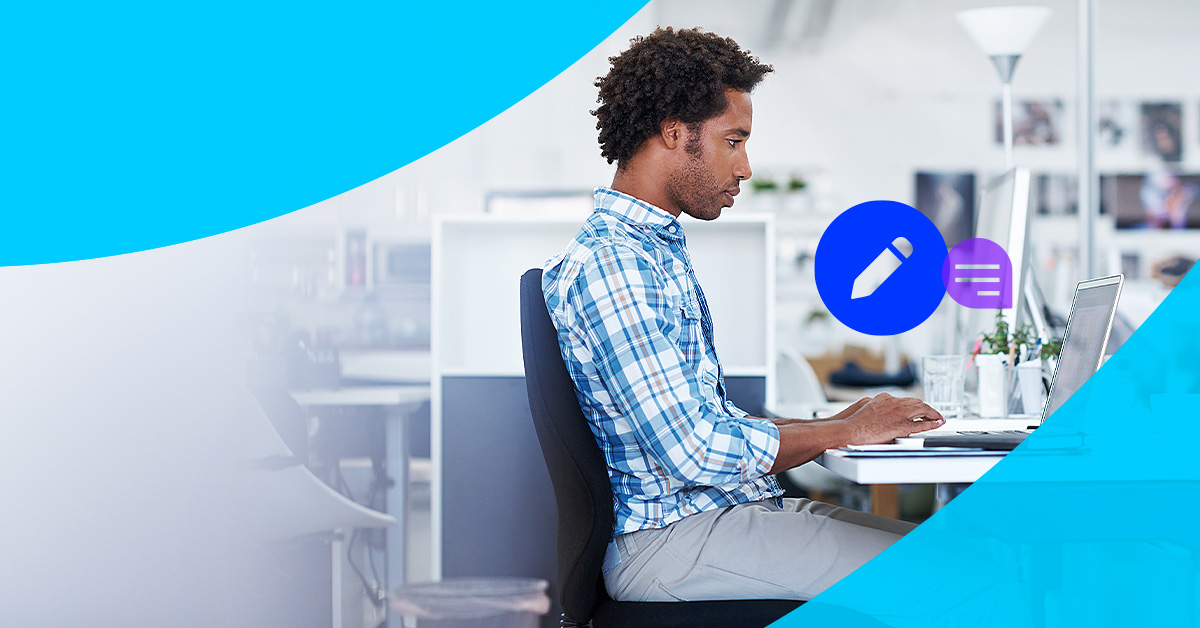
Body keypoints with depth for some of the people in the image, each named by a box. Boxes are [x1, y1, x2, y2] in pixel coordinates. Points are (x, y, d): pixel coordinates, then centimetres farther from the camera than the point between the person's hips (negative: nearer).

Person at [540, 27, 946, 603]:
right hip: (670, 537, -10)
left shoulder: (659, 251, 18)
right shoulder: (606, 265, -17)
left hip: (724, 510, 10)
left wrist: (826, 424, 8)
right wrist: (846, 431, -10)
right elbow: (693, 452, -22)